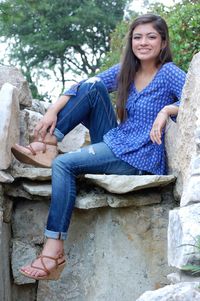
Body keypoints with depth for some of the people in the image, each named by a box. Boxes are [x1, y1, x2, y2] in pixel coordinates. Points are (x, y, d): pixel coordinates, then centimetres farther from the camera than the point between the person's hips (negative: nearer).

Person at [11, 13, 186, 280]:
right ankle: (47, 144, -11)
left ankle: (54, 250, -25)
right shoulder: (125, 70, 12)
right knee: (92, 87, -5)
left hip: (138, 158, -6)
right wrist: (53, 111, -2)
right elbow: (82, 87, 10)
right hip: (114, 143, 7)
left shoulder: (169, 73, -7)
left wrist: (166, 110, -33)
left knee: (64, 164, -23)